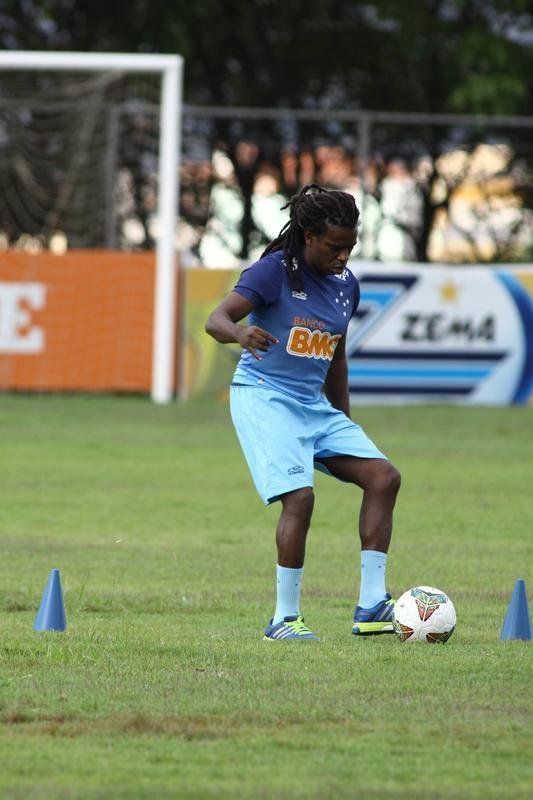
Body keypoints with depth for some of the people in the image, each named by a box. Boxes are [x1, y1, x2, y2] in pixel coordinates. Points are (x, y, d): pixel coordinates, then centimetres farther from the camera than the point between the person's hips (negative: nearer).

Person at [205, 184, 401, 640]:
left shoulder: (346, 285, 10)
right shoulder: (275, 271, -11)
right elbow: (216, 320, -21)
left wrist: (344, 425, 26)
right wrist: (241, 333, -44)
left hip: (315, 404, 7)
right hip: (265, 397, -7)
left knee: (383, 477, -6)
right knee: (300, 496, -22)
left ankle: (371, 605, -6)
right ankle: (285, 619, -12)